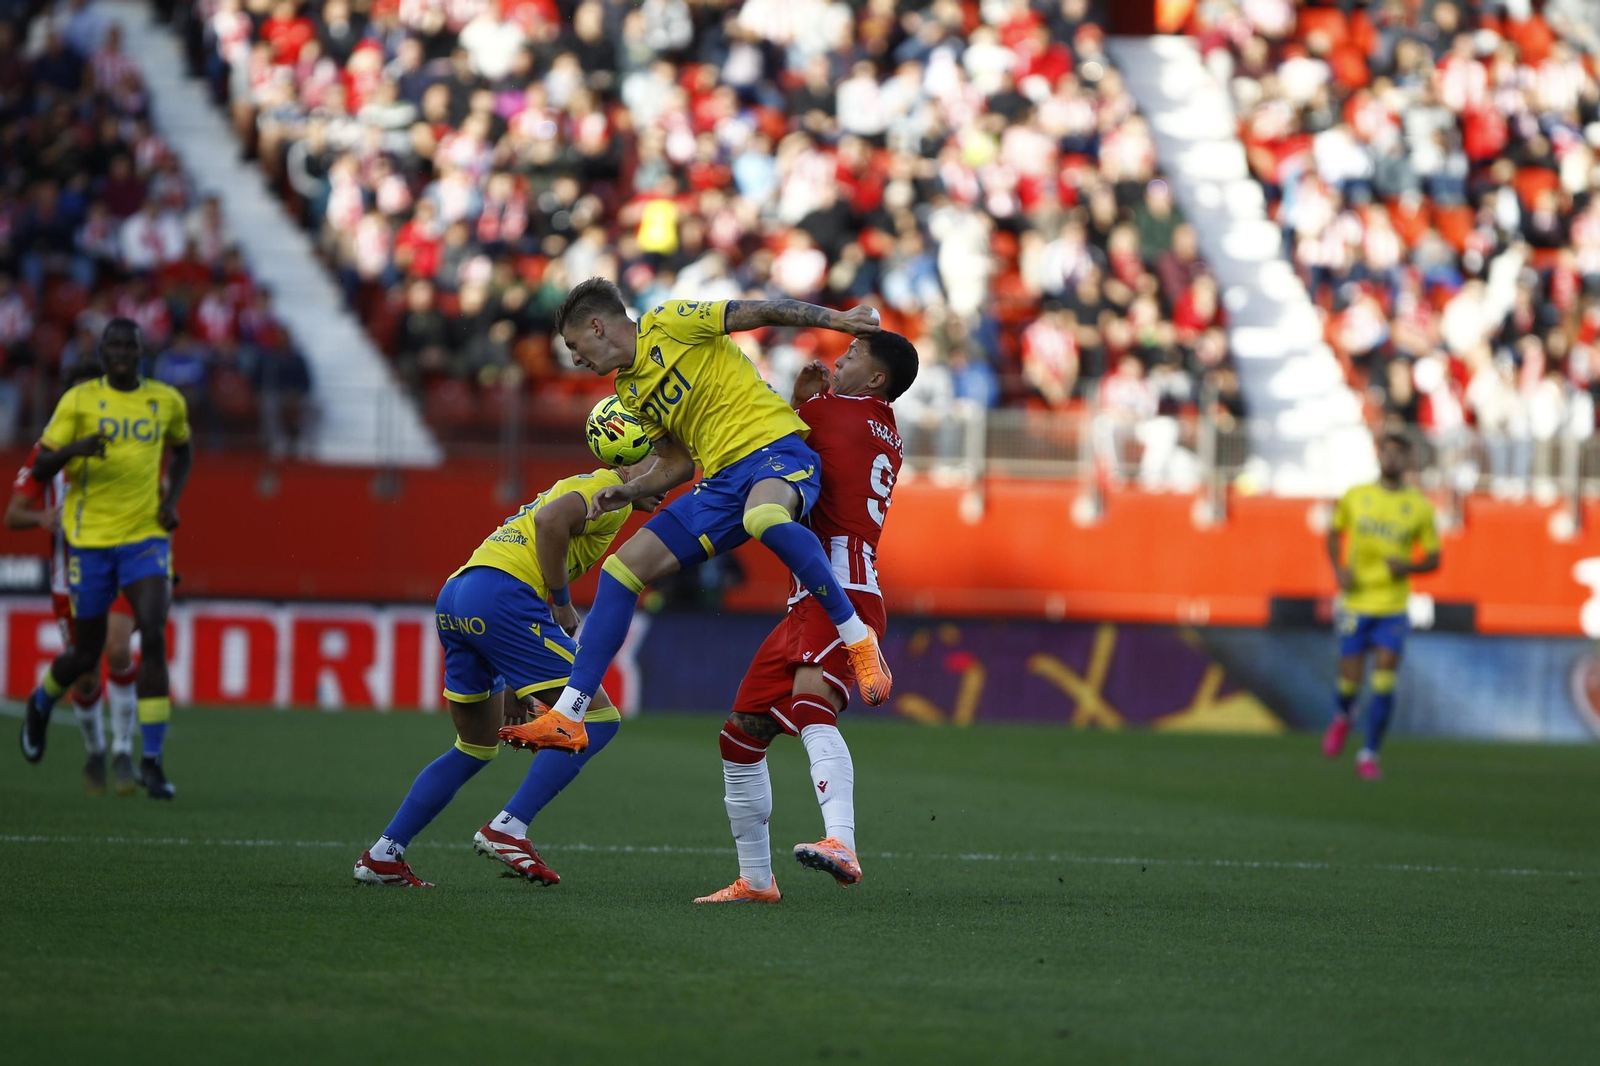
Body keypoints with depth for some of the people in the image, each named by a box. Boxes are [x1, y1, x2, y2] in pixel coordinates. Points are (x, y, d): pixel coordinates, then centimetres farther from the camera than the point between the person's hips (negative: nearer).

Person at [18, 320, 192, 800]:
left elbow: (182, 451, 24)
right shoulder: (79, 400, -4)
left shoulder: (167, 401, 4)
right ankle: (41, 702, 43)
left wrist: (172, 499, 7)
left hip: (147, 536, 1)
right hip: (90, 539, -1)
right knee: (86, 655, 7)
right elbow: (40, 468, -6)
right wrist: (75, 448, -27)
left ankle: (152, 760, -14)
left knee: (154, 636, -18)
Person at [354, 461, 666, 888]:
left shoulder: (582, 487, 32)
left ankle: (382, 856, 20)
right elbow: (551, 520, -18)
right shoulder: (610, 488, 3)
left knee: (476, 749, 22)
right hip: (500, 593, -10)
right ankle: (508, 829, -11)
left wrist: (512, 683, 29)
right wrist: (562, 603, -8)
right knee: (597, 718, -6)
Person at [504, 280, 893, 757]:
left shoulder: (669, 324, -2)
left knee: (763, 518, -44)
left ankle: (857, 637, -30)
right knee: (623, 566, 0)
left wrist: (833, 318, -12)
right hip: (721, 481, 8)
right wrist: (630, 491, 10)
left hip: (774, 447, -8)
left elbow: (760, 312, -4)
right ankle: (567, 719, -1)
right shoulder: (630, 391, 21)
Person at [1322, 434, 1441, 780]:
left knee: (1384, 684, -9)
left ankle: (1369, 755, 2)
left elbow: (1433, 558, 7)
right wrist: (1339, 569, 0)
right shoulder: (1355, 497, 2)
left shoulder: (1419, 507, 0)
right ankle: (1343, 716, 37)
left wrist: (1409, 567, -14)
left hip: (1393, 607, -1)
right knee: (1350, 679, 2)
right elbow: (1335, 534, 17)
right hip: (1356, 604, 1)